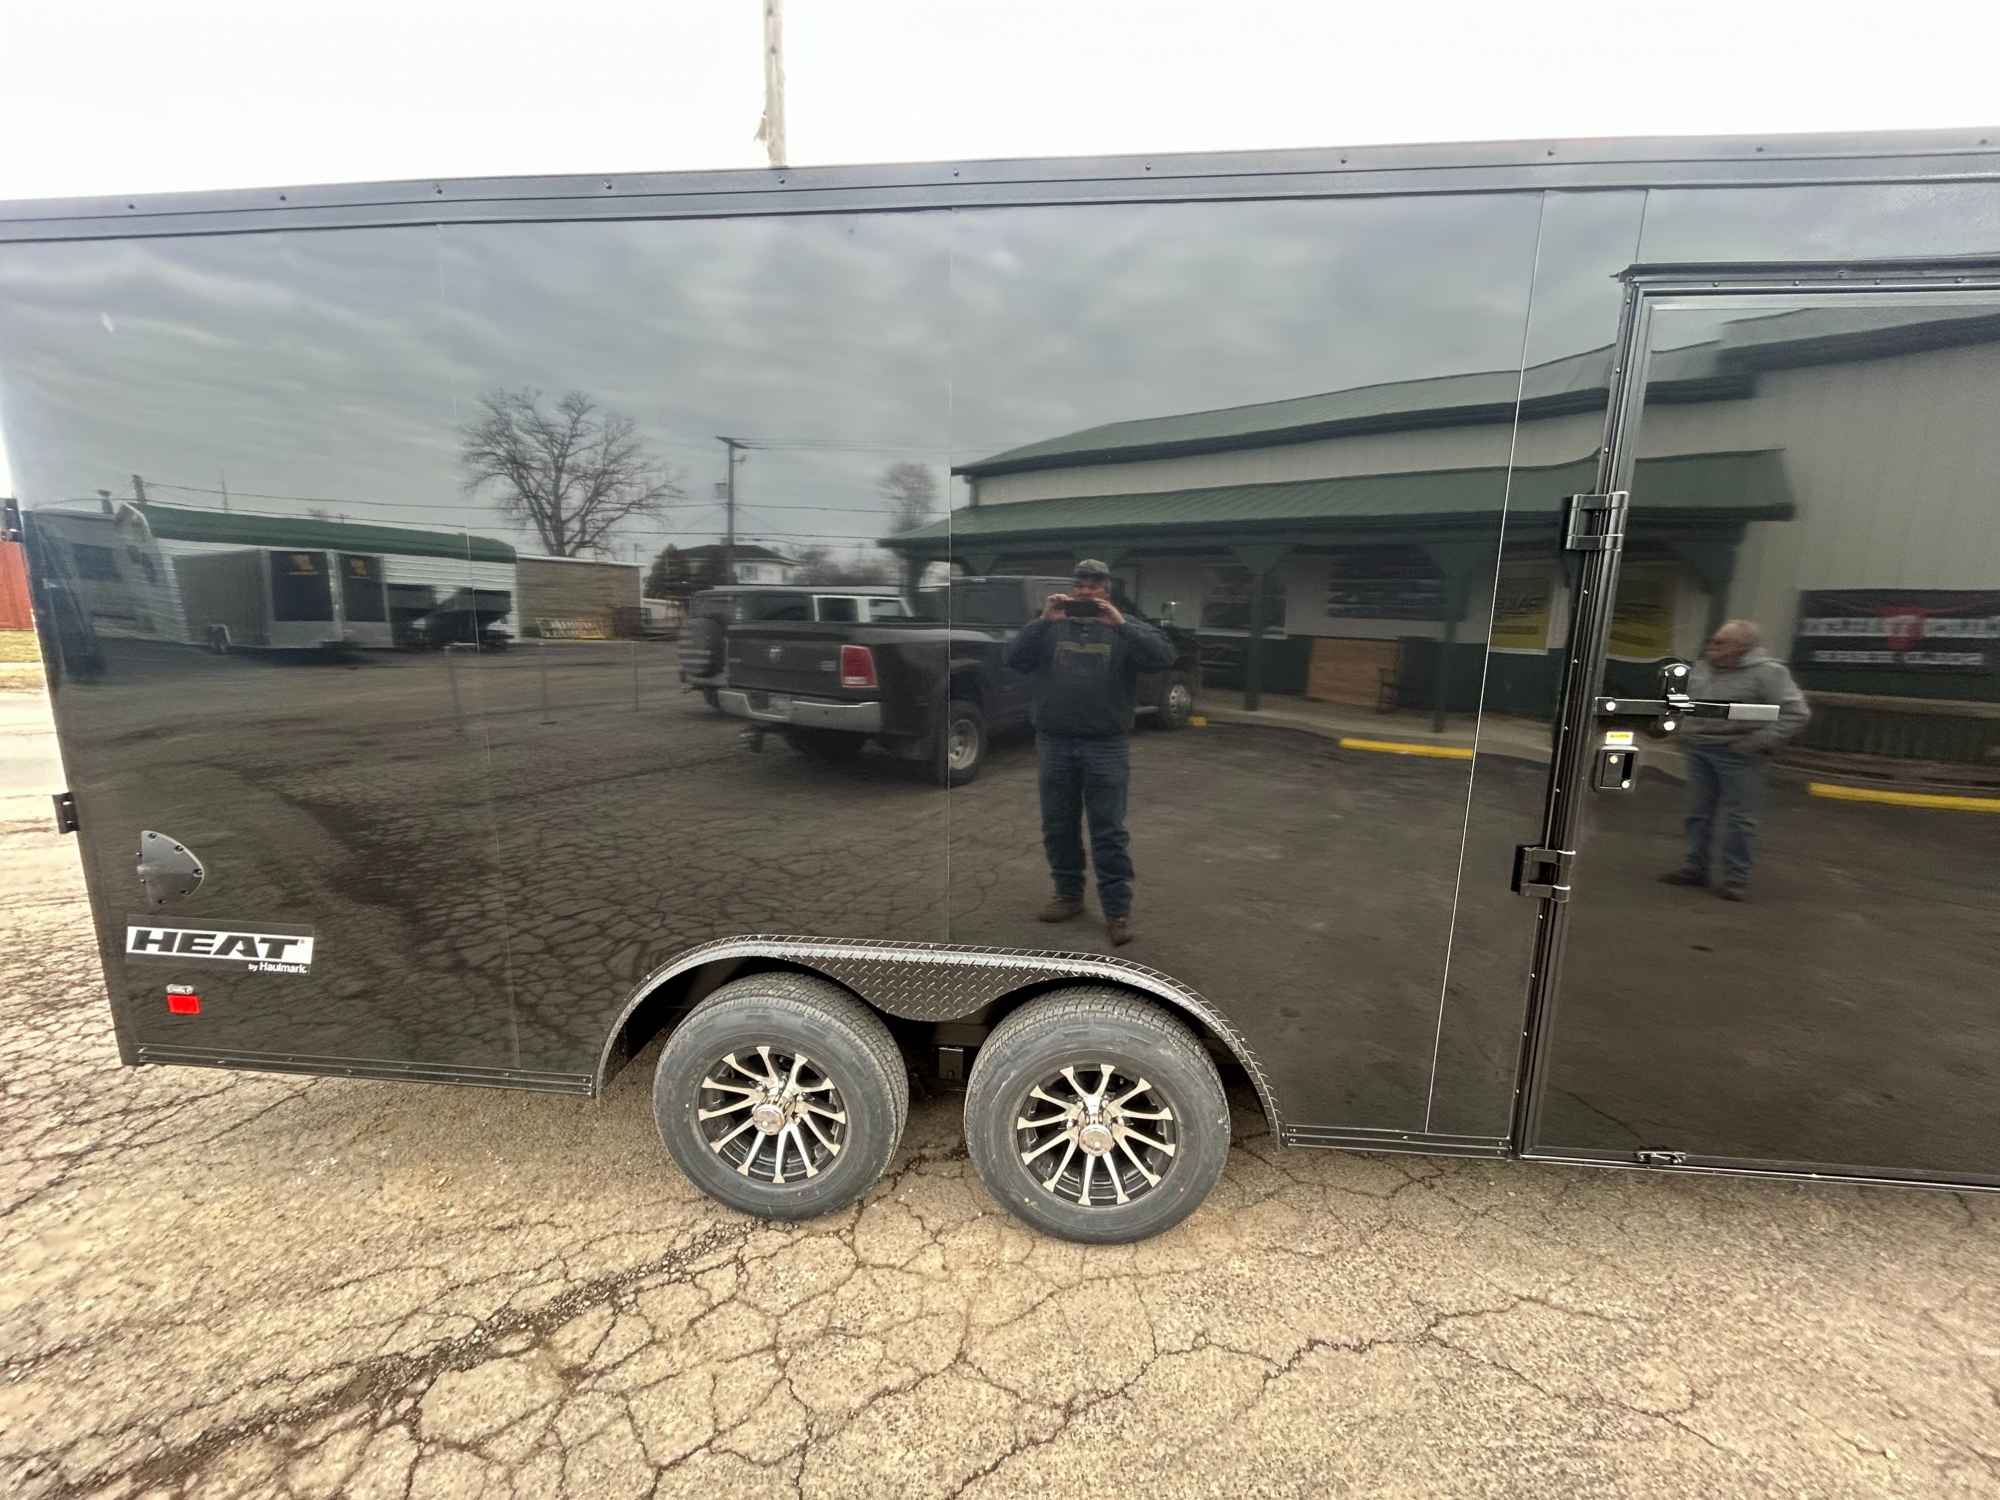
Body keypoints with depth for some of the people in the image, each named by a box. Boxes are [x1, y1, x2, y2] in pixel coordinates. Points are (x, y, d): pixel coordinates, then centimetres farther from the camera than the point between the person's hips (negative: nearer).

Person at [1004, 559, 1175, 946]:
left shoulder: (1125, 626, 5)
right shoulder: (1049, 627, 9)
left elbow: (1164, 656, -9)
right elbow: (1014, 659, -3)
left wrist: (1120, 624, -19)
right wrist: (1043, 621, -15)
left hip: (1106, 746, -2)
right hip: (1054, 744, 3)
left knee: (1109, 831, 0)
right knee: (1058, 826, 12)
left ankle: (1118, 910, 7)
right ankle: (1068, 894, 28)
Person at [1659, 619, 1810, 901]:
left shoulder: (1767, 672, -10)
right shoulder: (1702, 667, 9)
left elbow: (1796, 712, -12)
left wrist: (1761, 742, -16)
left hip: (1737, 754, -6)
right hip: (1699, 750, 7)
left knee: (1739, 817, -2)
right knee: (1698, 813, 11)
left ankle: (1736, 878, 6)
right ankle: (1695, 868, 21)